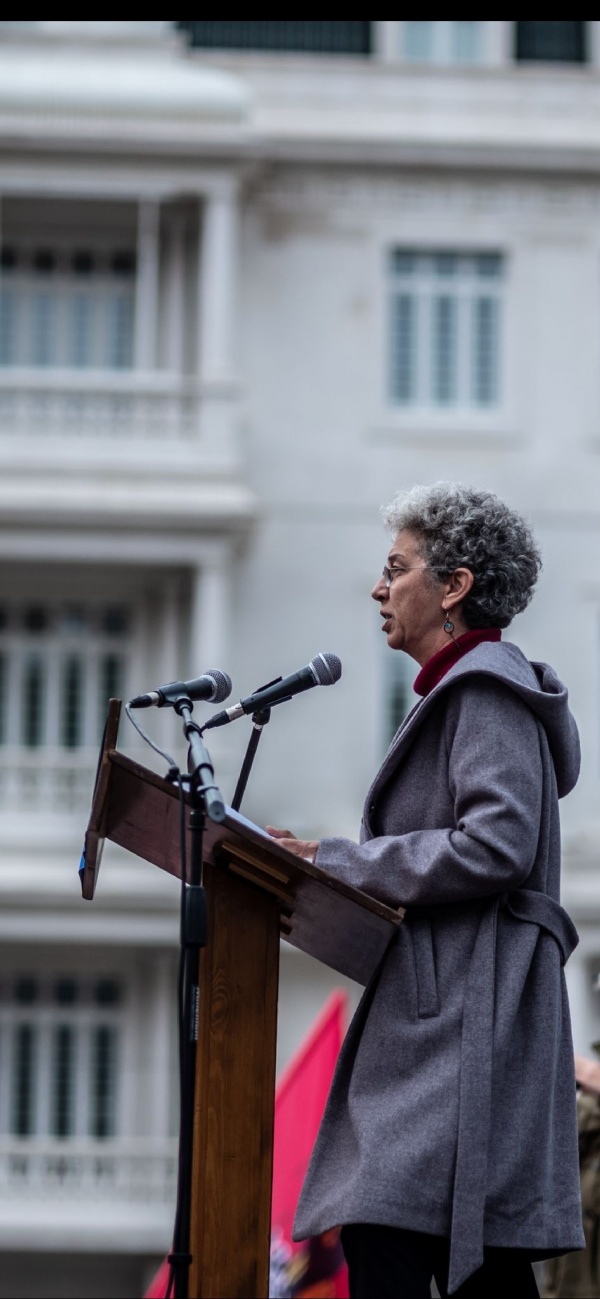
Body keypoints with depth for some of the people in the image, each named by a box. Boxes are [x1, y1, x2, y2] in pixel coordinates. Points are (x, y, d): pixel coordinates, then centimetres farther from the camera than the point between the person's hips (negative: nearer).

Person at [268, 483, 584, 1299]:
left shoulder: (488, 689, -6)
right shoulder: (465, 690, 25)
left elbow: (497, 844, -19)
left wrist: (337, 863, -12)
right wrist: (330, 863, 13)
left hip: (464, 1014, -10)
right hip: (440, 1017, 10)